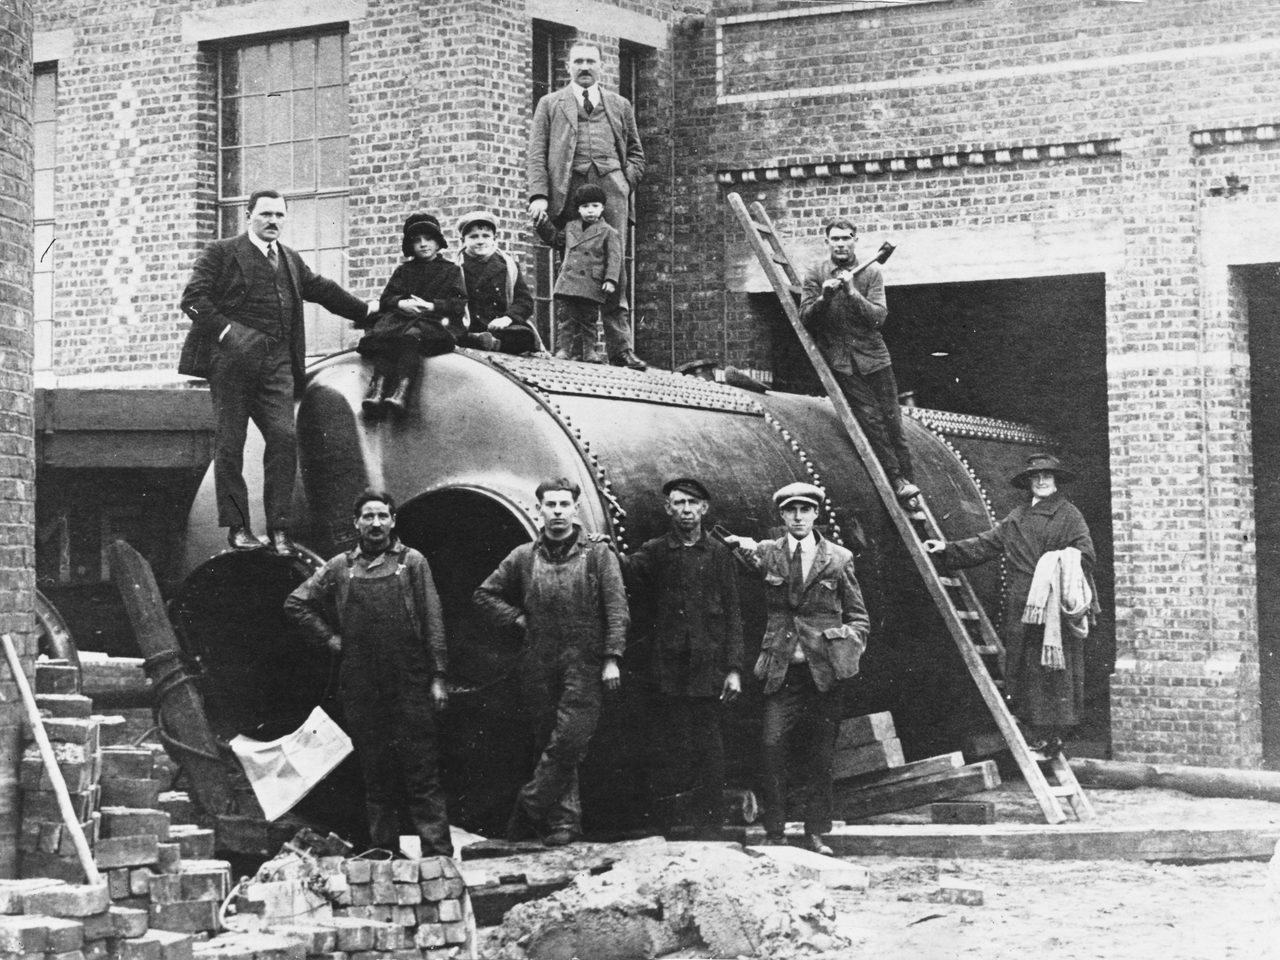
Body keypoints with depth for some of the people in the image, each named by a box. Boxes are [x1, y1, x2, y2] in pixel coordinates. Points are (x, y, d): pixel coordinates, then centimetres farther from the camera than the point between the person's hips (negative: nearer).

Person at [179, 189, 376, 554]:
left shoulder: (291, 260, 22)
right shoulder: (220, 253, 4)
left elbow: (321, 289, 33)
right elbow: (193, 298, -4)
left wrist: (363, 309, 35)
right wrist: (224, 330, -15)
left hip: (277, 364, 4)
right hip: (232, 360, -4)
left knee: (284, 438, -9)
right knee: (230, 443, -1)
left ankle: (279, 529, -4)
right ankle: (237, 527, 6)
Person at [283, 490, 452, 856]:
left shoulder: (412, 562, 4)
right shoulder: (340, 568, 9)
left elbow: (432, 621, 2)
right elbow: (296, 603, 18)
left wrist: (438, 676, -4)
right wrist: (329, 638, 8)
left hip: (410, 684, -2)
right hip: (360, 686, 2)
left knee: (421, 771, -5)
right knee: (374, 772, 6)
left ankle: (438, 851, -7)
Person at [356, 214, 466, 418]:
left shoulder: (451, 270, 19)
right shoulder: (403, 270, 28)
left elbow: (459, 304, 5)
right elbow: (385, 299, 16)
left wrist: (431, 306, -10)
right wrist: (401, 303, -7)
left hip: (434, 321, -3)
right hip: (400, 317, 3)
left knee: (412, 335, -38)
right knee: (383, 335, -32)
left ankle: (401, 391, -55)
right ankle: (378, 388, -49)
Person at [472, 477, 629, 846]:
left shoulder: (598, 554, 2)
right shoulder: (524, 557, 9)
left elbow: (616, 608, -2)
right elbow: (485, 595, 19)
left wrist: (612, 658, -10)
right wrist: (516, 619, 5)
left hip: (584, 664, -3)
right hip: (539, 666, 3)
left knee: (568, 741, -12)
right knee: (549, 742, 5)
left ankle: (529, 808, -3)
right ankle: (564, 819, 11)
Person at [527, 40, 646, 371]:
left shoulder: (620, 106, 24)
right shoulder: (550, 104, 18)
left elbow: (636, 154, 25)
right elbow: (536, 154, 8)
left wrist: (625, 183, 5)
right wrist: (539, 195, -6)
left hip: (611, 185, 1)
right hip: (569, 188, -1)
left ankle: (620, 348, -12)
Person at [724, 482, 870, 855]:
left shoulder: (838, 559, 5)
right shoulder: (765, 554, 6)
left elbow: (858, 617, 10)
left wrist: (849, 647, -6)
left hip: (823, 671, 0)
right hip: (781, 670, 0)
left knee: (821, 755, 3)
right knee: (772, 747, -10)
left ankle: (816, 834, 12)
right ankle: (774, 832, -2)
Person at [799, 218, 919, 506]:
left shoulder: (870, 272, 0)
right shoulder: (814, 274, 0)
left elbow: (879, 316, -9)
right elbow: (805, 319, -5)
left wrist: (853, 293, -21)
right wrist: (824, 297, -22)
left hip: (873, 356, 2)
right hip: (839, 360, -2)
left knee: (891, 419, 0)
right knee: (871, 418, -10)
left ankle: (906, 479, 7)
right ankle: (897, 480, -9)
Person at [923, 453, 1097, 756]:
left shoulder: (1069, 515, -1)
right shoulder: (1017, 517, 17)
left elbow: (1084, 557, -7)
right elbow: (987, 543, 19)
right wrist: (949, 549, 14)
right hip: (1021, 609, 6)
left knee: (1053, 670, -6)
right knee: (1023, 669, 5)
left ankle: (1050, 736, -2)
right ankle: (1038, 735, 10)